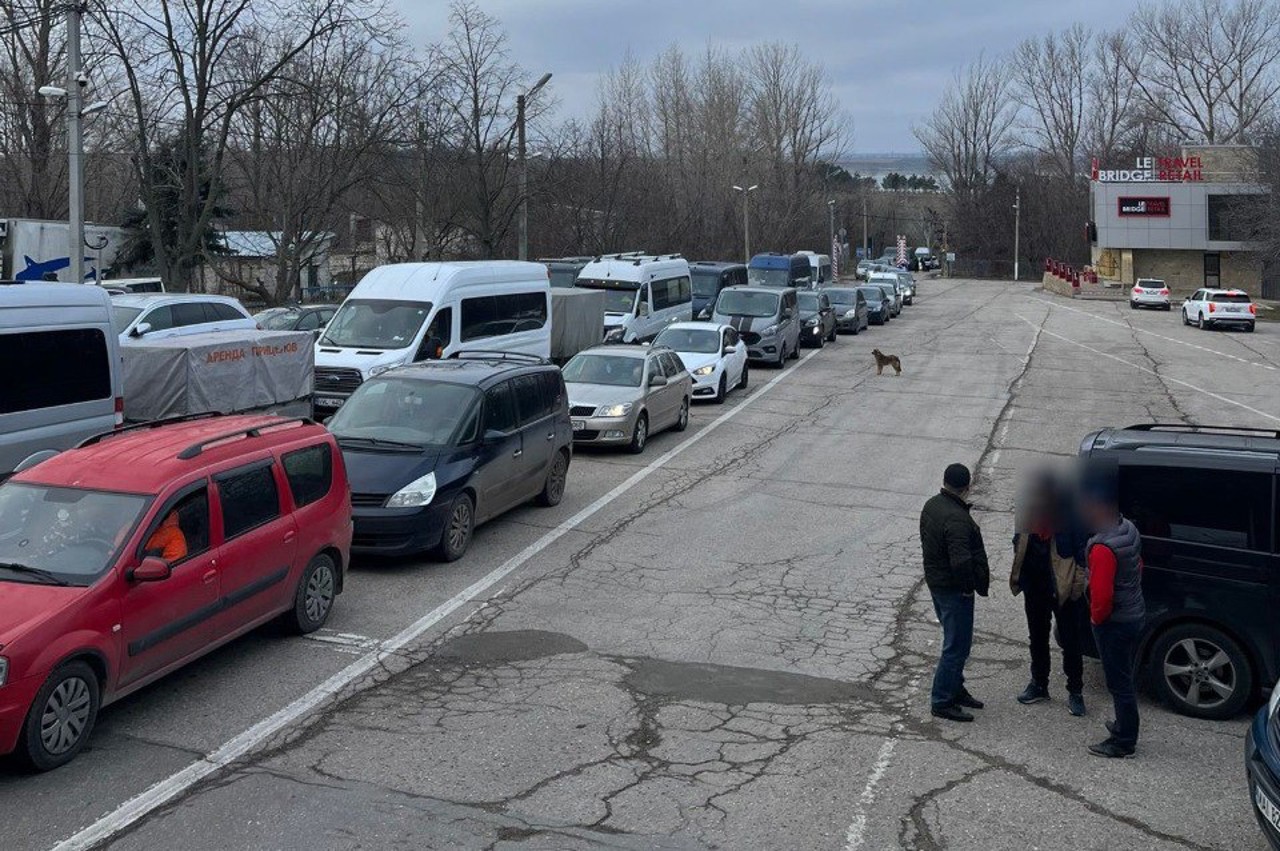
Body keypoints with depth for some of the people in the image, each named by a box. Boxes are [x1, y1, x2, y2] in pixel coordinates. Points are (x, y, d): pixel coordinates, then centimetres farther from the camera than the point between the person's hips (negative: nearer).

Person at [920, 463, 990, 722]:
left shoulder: (932, 505, 2)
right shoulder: (956, 519, -27)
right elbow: (961, 560, -34)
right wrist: (968, 587, -17)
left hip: (936, 581, 10)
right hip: (954, 589, -10)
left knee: (956, 642, 23)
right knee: (957, 646, 1)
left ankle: (955, 689, 35)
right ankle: (942, 701, 8)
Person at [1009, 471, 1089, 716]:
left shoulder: (1069, 515, -20)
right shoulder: (1027, 512, -5)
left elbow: (1082, 551, -13)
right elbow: (1019, 543, 9)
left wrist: (1078, 584, -14)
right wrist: (1017, 576, 7)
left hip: (1063, 588, -5)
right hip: (1035, 587, 5)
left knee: (1070, 641, 6)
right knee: (1037, 637, 19)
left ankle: (1075, 691, 20)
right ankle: (1039, 684, 35)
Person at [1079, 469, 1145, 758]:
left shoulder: (1103, 548, -30)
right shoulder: (1130, 530, -1)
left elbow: (1101, 595, -28)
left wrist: (1097, 617, -11)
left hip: (1114, 623, -9)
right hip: (1135, 613, 9)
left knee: (1119, 682, 5)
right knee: (1125, 677, 23)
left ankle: (1123, 743, 17)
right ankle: (1125, 726, 39)